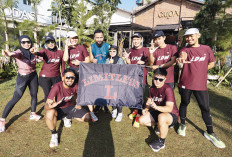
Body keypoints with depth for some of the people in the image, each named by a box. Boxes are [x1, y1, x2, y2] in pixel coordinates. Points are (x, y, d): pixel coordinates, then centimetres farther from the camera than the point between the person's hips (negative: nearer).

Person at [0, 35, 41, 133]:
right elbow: (16, 54, -40)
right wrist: (10, 54, -62)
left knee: (34, 95, 10)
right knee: (16, 98, -4)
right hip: (23, 77, -5)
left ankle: (33, 114, 29)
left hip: (33, 76, 5)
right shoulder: (20, 52, -16)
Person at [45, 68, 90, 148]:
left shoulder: (75, 86, -15)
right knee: (49, 114, -39)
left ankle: (67, 118, 21)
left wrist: (78, 104, -2)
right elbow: (46, 106, -32)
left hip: (70, 107, 5)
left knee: (86, 117, -7)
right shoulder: (57, 87, -30)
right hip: (58, 109, -4)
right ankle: (54, 134, -9)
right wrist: (50, 106, -56)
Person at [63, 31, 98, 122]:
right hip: (72, 73, 3)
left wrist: (80, 62, -16)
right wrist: (66, 46, -10)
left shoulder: (82, 47, 3)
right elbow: (65, 59, -13)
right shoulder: (67, 49, 8)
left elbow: (88, 60, 2)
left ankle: (91, 112, -2)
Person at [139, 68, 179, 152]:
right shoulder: (152, 88, -2)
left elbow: (169, 108, -32)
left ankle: (161, 142, -14)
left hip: (172, 115, -7)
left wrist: (156, 107, -48)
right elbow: (149, 100, 10)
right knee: (142, 120, -6)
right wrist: (146, 109, -10)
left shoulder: (168, 89, -25)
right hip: (158, 112, 7)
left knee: (161, 117, -41)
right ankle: (163, 125, 15)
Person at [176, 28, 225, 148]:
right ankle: (182, 125, 37)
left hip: (201, 84, 2)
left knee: (205, 108, 7)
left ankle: (210, 133, 25)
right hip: (185, 84, -1)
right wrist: (181, 58, -51)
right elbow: (183, 55, -27)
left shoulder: (206, 49, 4)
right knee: (184, 104, 15)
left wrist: (199, 69, 1)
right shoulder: (185, 50, -3)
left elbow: (212, 63, 15)